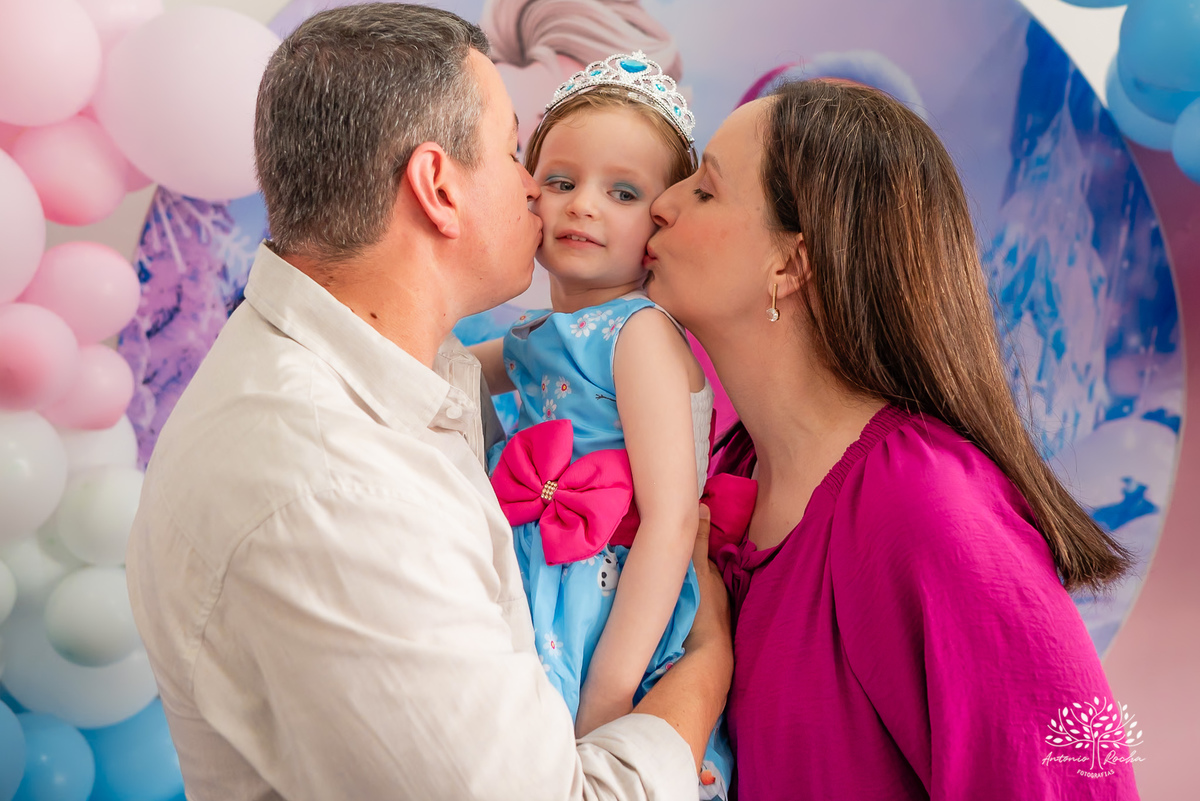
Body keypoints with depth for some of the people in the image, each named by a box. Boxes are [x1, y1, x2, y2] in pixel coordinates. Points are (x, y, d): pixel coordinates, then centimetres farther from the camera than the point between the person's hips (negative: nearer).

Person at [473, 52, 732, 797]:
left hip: (628, 626, -7)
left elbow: (671, 524, -20)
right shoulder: (530, 340, 8)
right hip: (541, 612, 7)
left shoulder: (642, 333, -15)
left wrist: (606, 697, -21)